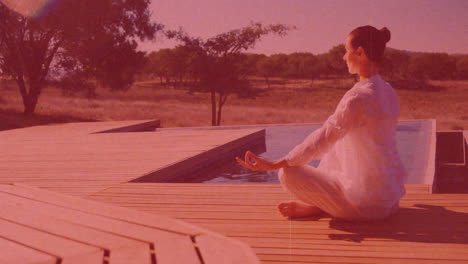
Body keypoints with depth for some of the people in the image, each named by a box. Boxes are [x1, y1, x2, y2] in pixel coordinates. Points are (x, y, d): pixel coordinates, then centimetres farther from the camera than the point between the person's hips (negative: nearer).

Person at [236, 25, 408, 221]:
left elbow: (324, 138, -21)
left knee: (288, 174, -12)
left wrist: (274, 164, -16)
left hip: (368, 205, -9)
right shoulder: (387, 91, 7)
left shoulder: (359, 96, -22)